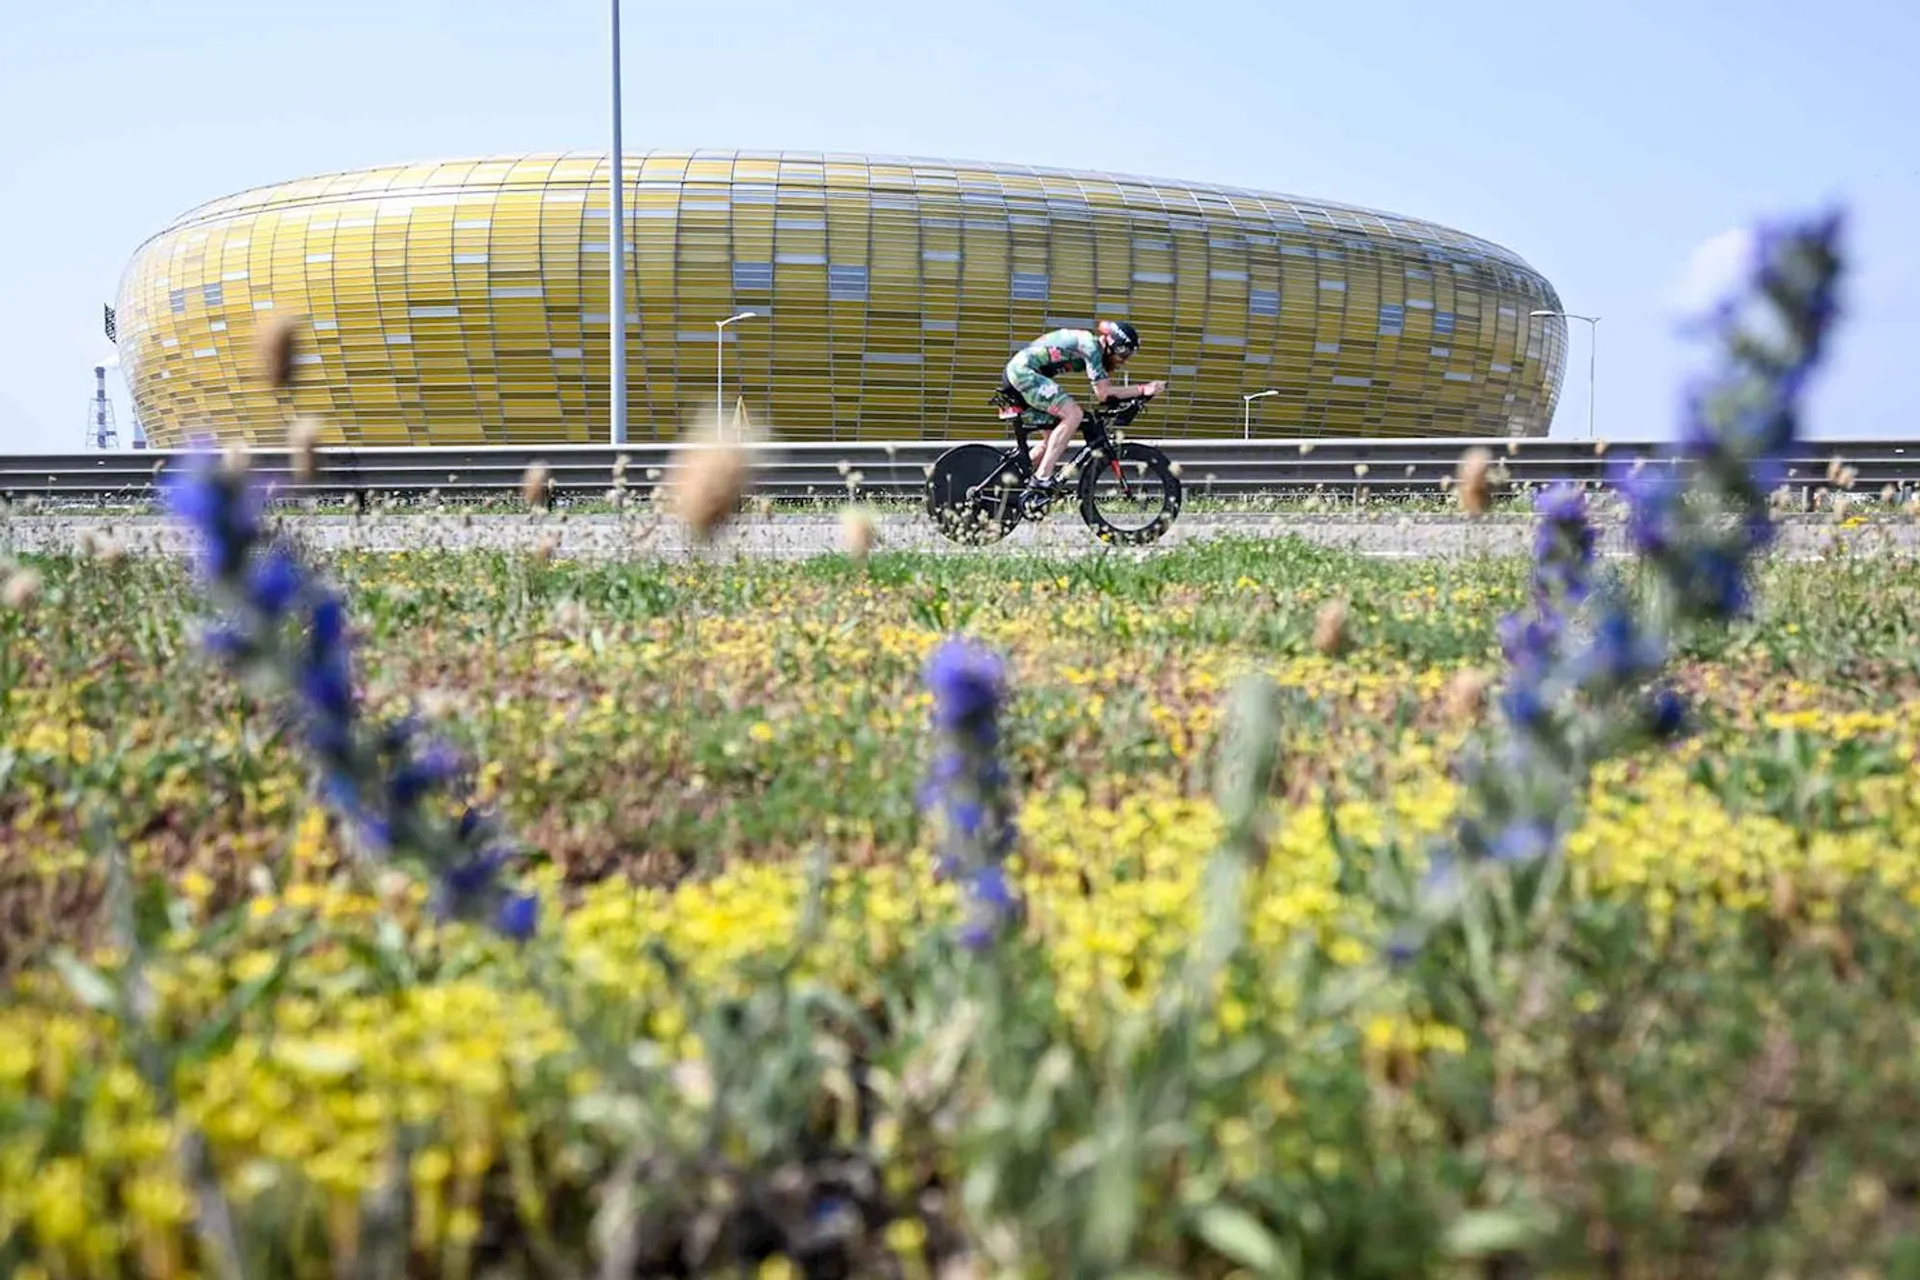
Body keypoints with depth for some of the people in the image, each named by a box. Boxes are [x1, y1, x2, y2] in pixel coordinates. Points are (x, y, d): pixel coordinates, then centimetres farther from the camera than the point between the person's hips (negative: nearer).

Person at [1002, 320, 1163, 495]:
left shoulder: (1092, 345, 13)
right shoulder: (1091, 347, -16)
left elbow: (1105, 388, 11)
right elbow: (1102, 393, -20)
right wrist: (1141, 389, -19)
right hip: (1025, 370, -10)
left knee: (1054, 440, 11)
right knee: (1073, 414, -19)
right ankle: (1042, 478, -21)